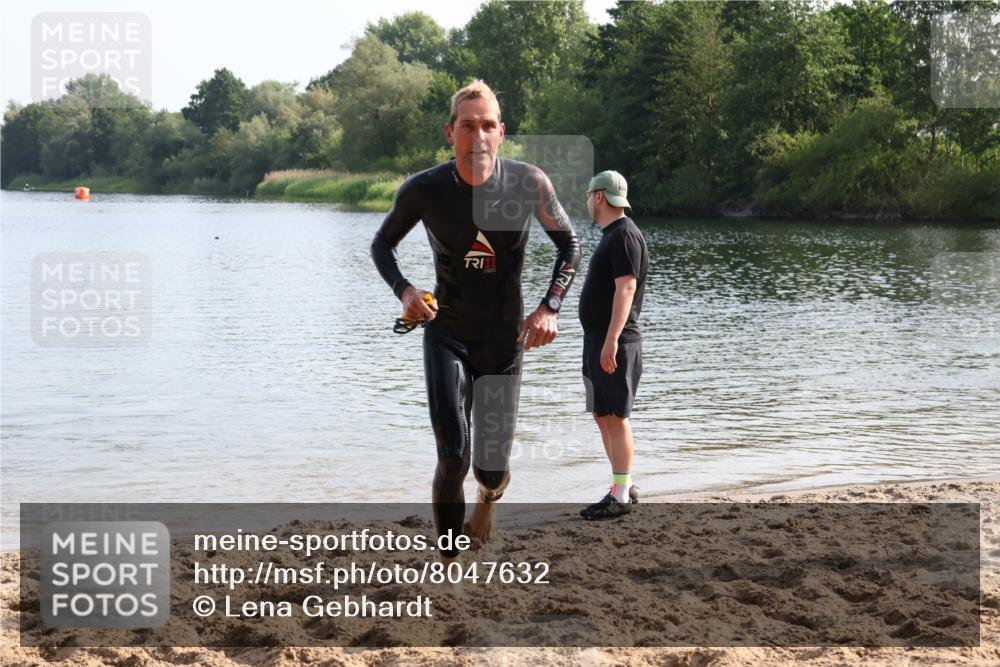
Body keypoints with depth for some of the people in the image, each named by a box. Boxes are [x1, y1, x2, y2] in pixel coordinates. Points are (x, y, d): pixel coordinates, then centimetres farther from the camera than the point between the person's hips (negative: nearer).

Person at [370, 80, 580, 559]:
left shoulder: (529, 184, -11)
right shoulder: (424, 190, -11)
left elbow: (569, 245, 4)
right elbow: (382, 244, 7)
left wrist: (549, 308, -9)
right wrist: (403, 290, -13)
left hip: (505, 341, 1)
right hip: (446, 336, -1)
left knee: (491, 468, 4)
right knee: (453, 458, -15)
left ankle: (489, 495, 44)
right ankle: (449, 564, 5)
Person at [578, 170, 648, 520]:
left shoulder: (624, 235, -13)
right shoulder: (611, 234, 18)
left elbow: (626, 288, -22)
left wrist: (611, 340, -27)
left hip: (614, 344, -10)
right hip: (598, 340, 10)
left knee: (615, 417, -8)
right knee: (603, 415, 13)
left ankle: (620, 497, -5)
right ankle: (625, 487, 20)